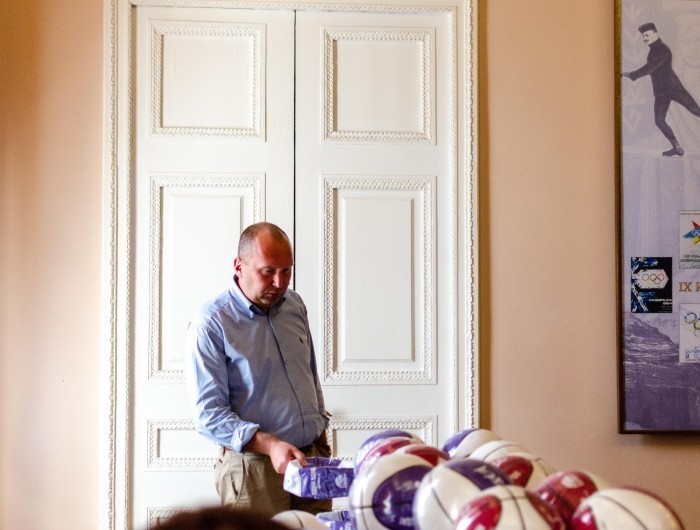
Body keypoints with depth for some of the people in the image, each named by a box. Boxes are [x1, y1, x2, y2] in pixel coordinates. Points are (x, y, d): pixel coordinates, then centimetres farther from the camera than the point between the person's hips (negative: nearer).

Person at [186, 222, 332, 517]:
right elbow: (209, 415, -16)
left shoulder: (294, 306, 8)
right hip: (254, 468, -6)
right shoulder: (209, 323, -12)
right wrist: (269, 445, -26)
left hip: (311, 459, 6)